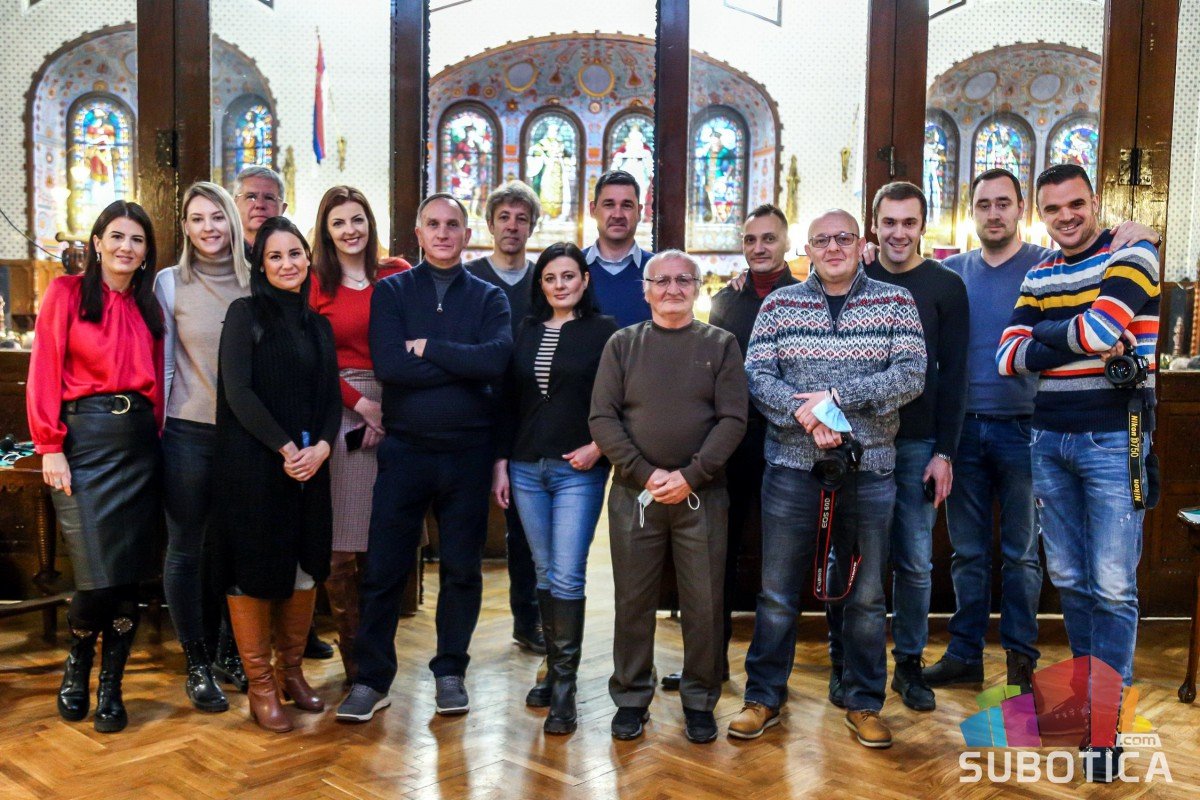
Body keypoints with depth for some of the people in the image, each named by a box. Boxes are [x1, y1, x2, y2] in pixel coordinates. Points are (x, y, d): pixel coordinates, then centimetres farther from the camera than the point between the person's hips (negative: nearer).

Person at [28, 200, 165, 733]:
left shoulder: (148, 307, 15)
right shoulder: (67, 292, 1)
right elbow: (44, 373, -4)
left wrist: (156, 434, 2)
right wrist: (50, 447, -10)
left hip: (139, 441, 4)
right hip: (84, 436, -4)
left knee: (130, 576, 4)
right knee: (99, 577, -8)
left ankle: (110, 688, 19)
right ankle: (77, 666, 22)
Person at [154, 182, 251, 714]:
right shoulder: (171, 284, 0)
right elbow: (163, 364, 2)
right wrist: (155, 427, 0)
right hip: (189, 432, -2)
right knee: (185, 549, 4)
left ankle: (230, 651, 28)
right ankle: (197, 665, 18)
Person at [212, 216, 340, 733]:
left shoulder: (317, 323, 14)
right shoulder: (245, 314, -2)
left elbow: (331, 397, 10)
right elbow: (238, 391, -11)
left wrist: (321, 447, -8)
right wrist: (285, 448, -15)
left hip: (310, 463, 5)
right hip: (253, 462, -5)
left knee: (306, 564, 8)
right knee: (255, 565, 0)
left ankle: (291, 671, 23)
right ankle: (260, 685, 11)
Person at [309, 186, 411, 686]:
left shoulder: (398, 276, 9)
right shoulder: (315, 284, 5)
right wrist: (359, 403, -8)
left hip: (393, 414, 1)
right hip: (337, 414, -1)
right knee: (339, 550, -3)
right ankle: (355, 660, 12)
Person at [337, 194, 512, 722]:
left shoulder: (488, 298, 6)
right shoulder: (392, 292, 4)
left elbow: (497, 359, -14)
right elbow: (387, 364, -13)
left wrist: (427, 348, -12)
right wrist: (464, 365, -11)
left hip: (468, 453, 1)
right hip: (405, 448, -1)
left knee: (462, 569, 10)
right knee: (383, 569, 3)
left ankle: (450, 672, 26)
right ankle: (372, 678, 17)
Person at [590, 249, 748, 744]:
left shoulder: (721, 345, 6)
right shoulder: (623, 344, 7)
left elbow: (732, 419, -3)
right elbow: (602, 418, -1)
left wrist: (690, 476, -13)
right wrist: (646, 474, -11)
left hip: (702, 494, 0)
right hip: (633, 493, 1)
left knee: (704, 602, 5)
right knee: (633, 600, 7)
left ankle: (699, 700, 21)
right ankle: (631, 699, 21)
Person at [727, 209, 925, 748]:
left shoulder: (895, 303, 5)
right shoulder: (780, 304, 7)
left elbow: (911, 376, -7)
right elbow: (757, 375, -2)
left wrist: (837, 395, -16)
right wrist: (803, 412, -19)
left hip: (869, 467, 0)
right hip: (792, 465, 0)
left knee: (866, 595, 10)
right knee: (777, 592, 6)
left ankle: (864, 703, 25)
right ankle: (764, 697, 21)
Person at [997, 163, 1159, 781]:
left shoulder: (1132, 256, -4)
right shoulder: (1039, 275, 11)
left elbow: (1100, 328, -21)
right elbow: (1008, 356, 0)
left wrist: (1042, 333, -4)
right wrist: (1078, 341, -14)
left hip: (1113, 439, -5)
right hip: (1049, 439, 5)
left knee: (1112, 584, -3)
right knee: (1068, 577, 11)